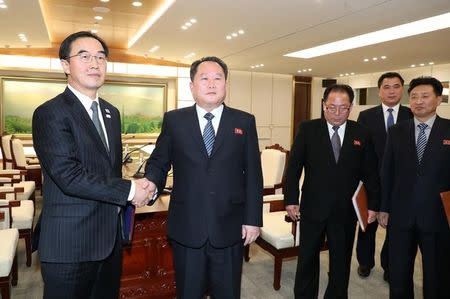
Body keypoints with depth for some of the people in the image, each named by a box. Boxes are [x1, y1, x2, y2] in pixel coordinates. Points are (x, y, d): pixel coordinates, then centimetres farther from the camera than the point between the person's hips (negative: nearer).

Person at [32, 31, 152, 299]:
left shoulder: (111, 112, 11)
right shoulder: (50, 114, -13)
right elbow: (69, 176, -22)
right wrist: (129, 190, -17)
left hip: (111, 236, 7)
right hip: (70, 245, -7)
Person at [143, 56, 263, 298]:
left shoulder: (245, 122, 2)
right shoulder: (173, 120, 2)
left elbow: (253, 174, 1)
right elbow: (158, 161, 6)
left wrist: (253, 219, -1)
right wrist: (151, 182, -16)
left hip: (229, 227, 1)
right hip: (186, 227, 0)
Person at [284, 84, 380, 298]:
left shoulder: (361, 134, 1)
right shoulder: (307, 129, -5)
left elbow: (370, 173, 5)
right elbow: (294, 166, -6)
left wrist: (373, 205, 2)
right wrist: (290, 200, -10)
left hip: (346, 211, 2)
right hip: (312, 208, -1)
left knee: (341, 261, 17)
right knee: (307, 259, 14)